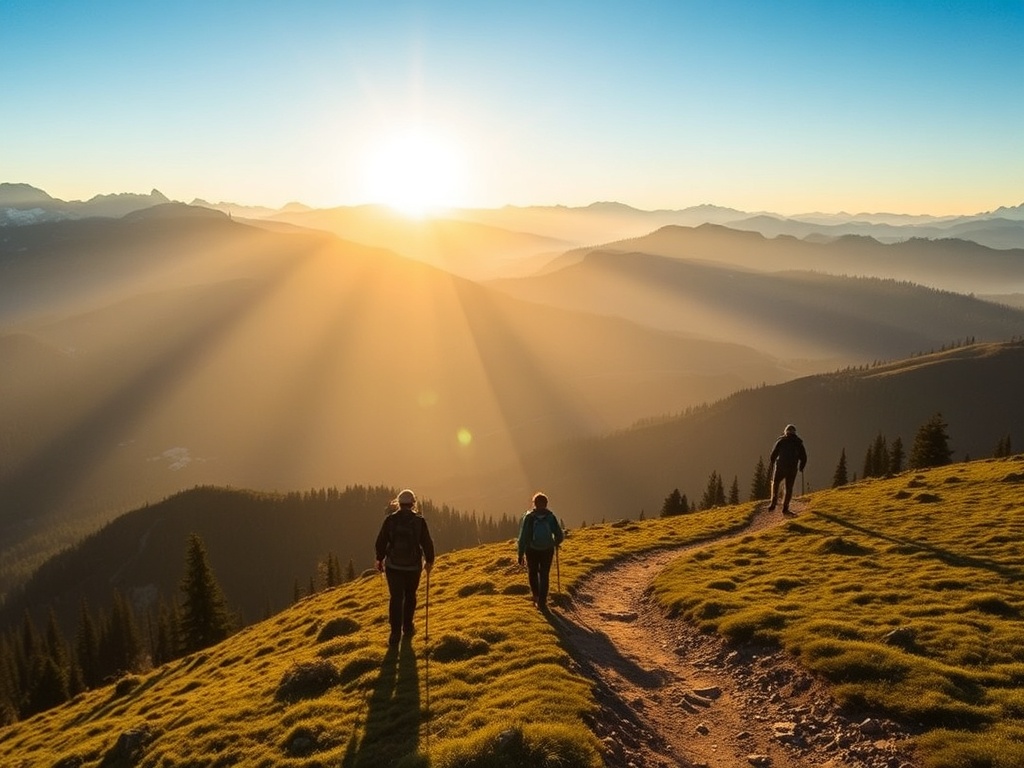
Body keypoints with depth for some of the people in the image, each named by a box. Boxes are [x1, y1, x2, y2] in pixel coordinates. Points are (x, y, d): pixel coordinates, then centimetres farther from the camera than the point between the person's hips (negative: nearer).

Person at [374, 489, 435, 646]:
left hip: (393, 566, 0)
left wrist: (380, 559, 15)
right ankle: (407, 628, 26)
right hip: (413, 566, 0)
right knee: (410, 596, 19)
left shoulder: (390, 519, -5)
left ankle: (396, 633, -1)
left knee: (396, 598, 4)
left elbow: (380, 542, -1)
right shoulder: (419, 520, -7)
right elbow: (427, 543, -3)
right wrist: (429, 561, 12)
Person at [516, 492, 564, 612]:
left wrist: (521, 554, -8)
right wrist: (556, 543, 15)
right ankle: (542, 602, 6)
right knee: (544, 575, 12)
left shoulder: (528, 517, -12)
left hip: (532, 550, -1)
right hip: (547, 550, 1)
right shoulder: (550, 517, -9)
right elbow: (560, 535, -8)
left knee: (533, 573, 22)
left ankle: (536, 596, 14)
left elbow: (523, 537, -14)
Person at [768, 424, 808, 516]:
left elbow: (774, 453, -3)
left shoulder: (781, 441, 1)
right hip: (792, 469, 1)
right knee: (788, 488, 8)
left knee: (775, 483, 16)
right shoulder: (799, 443, 7)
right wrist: (801, 467, 24)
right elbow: (803, 457, 8)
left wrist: (771, 462, 14)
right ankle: (785, 508, 2)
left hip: (780, 467, -1)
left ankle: (773, 502, -2)